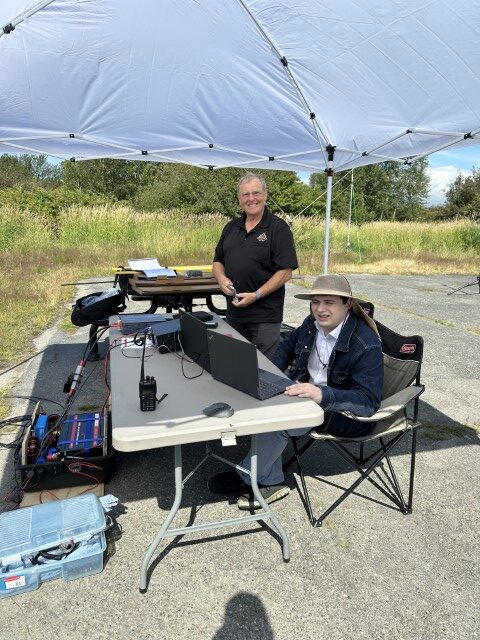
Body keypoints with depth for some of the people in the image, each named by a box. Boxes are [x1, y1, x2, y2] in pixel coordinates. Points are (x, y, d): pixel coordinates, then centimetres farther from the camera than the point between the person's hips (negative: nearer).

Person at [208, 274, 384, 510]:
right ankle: (270, 482, -6)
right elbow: (287, 346, 17)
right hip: (309, 391, 8)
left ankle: (246, 478, -3)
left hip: (345, 414, -8)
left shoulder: (366, 346, -24)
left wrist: (322, 394, -45)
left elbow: (368, 401, -30)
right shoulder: (312, 324, -3)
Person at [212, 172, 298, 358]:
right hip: (233, 312, 6)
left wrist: (256, 295, -19)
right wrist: (221, 278, -4)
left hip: (265, 316, -5)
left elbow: (285, 272, -12)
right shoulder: (231, 227, 12)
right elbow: (218, 262, 18)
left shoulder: (279, 228, -6)